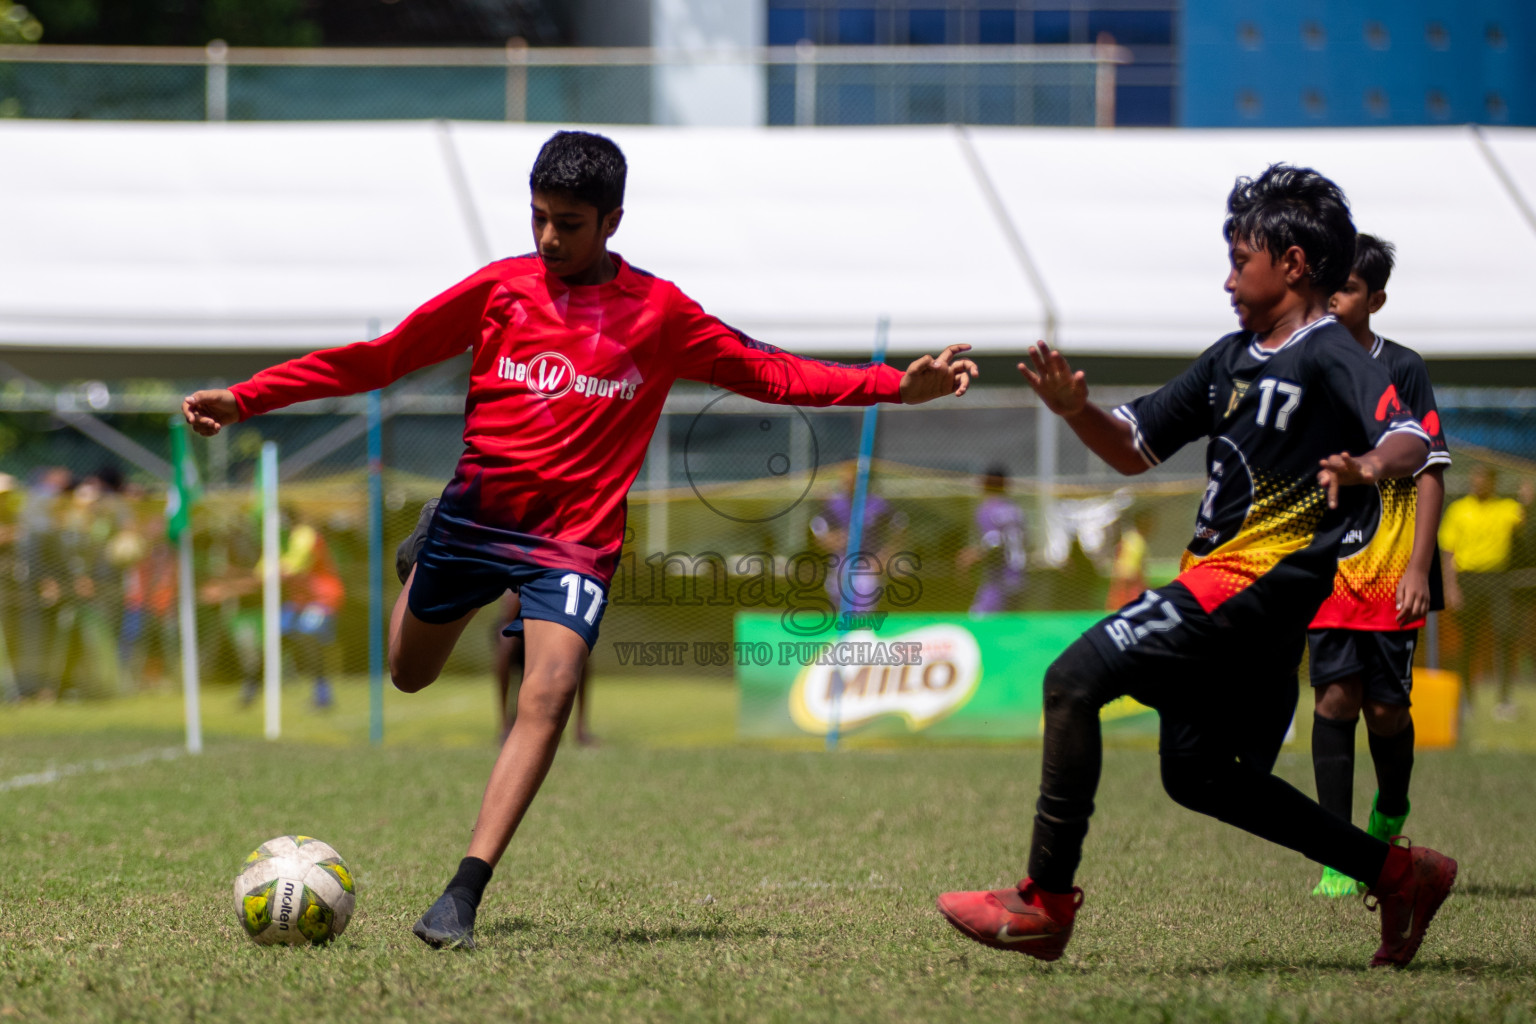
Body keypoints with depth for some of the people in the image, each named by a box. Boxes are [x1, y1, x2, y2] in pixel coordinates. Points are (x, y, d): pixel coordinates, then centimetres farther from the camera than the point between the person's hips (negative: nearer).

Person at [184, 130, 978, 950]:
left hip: (574, 537, -2)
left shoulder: (658, 313, -2)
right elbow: (378, 359, 1)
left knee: (549, 696, -23)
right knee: (409, 674, 20)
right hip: (476, 511, 2)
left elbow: (769, 373, 3)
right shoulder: (499, 289, -2)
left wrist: (900, 386, -5)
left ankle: (463, 897, -26)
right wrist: (244, 398, -4)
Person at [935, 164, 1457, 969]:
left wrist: (1368, 467, -49)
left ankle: (1046, 901, -15)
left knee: (1074, 679, -17)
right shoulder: (1234, 358, 16)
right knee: (1198, 774, 17)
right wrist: (1076, 410, -1)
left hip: (1258, 581, -10)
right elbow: (1134, 450, 19)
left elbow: (1410, 437, -27)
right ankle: (1400, 875, 24)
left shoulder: (1333, 359, -10)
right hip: (1217, 580, 10)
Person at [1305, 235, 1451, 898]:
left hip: (1392, 570, -2)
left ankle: (1388, 816, 31)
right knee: (1336, 695, -9)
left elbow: (1429, 472, -3)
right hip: (1326, 566, 2)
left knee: (1386, 707, 1)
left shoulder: (1402, 370, -3)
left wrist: (1418, 567, -10)